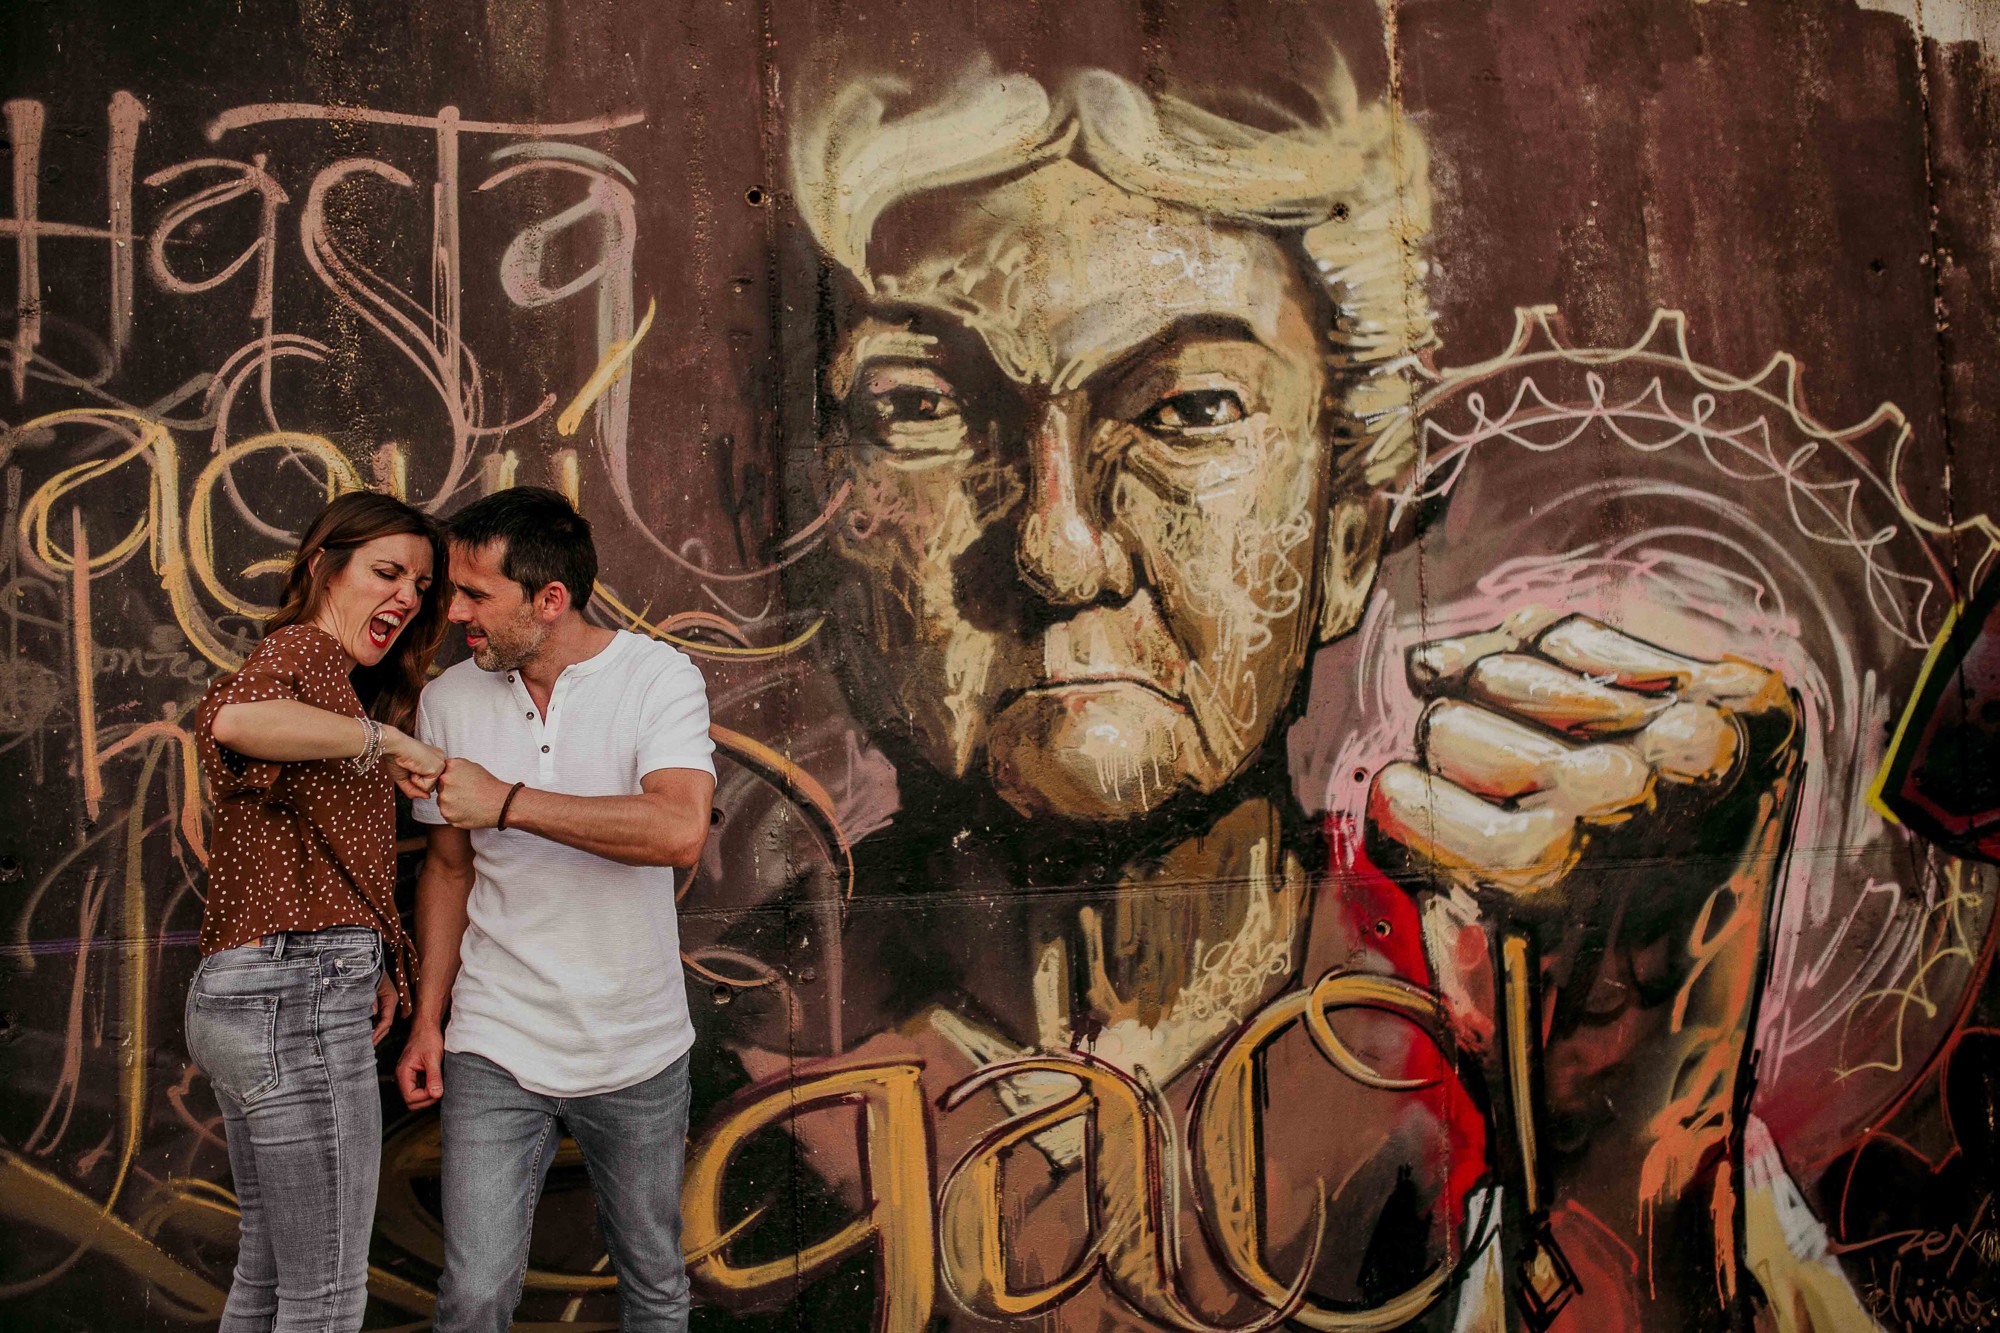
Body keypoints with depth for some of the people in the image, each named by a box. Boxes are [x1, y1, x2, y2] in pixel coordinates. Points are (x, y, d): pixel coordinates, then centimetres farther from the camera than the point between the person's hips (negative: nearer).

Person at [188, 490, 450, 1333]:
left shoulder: (318, 667, 21)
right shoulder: (308, 650, -9)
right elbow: (229, 718, -34)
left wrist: (363, 963, 6)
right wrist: (383, 739, -25)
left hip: (242, 995, 10)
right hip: (298, 998, -10)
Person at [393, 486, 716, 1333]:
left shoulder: (658, 678, -12)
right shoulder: (449, 699, 0)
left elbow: (679, 833, -29)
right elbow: (449, 865, 10)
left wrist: (506, 802, -25)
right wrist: (428, 1017, 6)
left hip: (637, 1050, -1)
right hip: (495, 1050, 2)